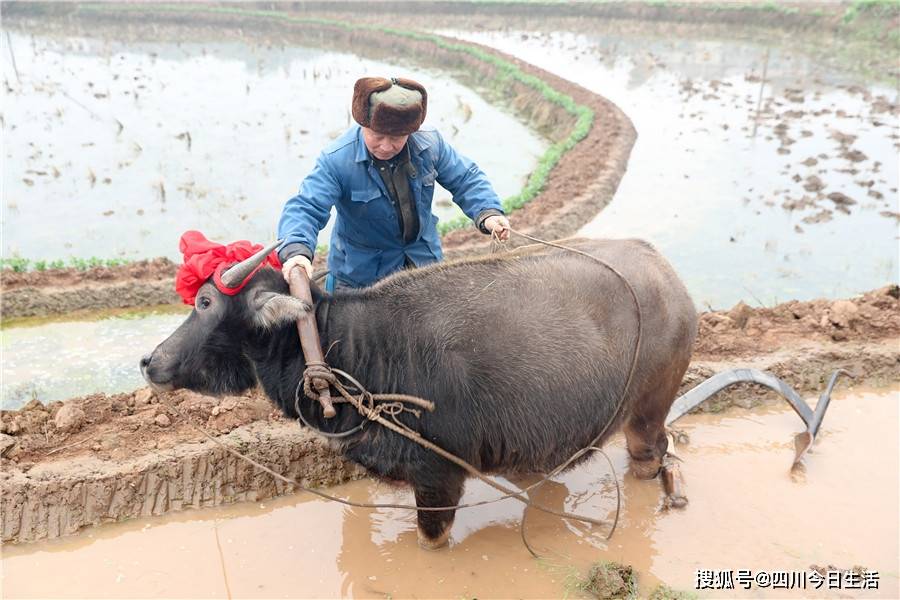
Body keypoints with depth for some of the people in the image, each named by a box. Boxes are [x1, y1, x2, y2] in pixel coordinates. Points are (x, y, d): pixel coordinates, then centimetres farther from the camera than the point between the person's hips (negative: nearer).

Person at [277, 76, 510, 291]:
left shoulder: (430, 143, -15)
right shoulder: (336, 159, -25)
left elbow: (465, 178, -3)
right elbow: (305, 208, -30)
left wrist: (488, 212, -22)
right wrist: (296, 250, -50)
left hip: (425, 257, 4)